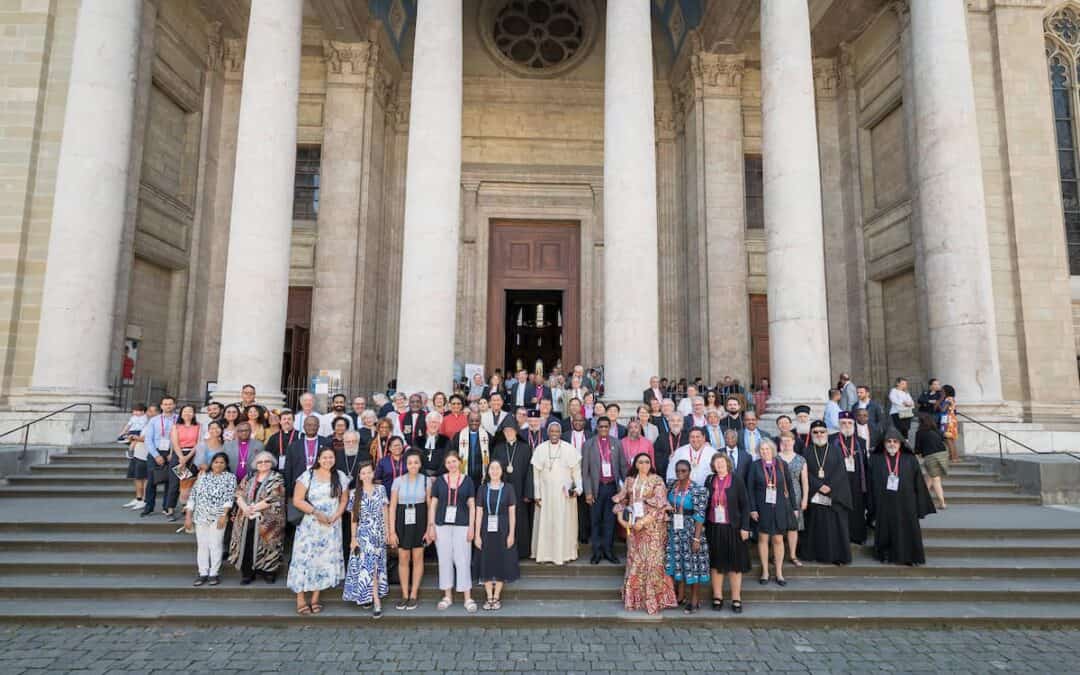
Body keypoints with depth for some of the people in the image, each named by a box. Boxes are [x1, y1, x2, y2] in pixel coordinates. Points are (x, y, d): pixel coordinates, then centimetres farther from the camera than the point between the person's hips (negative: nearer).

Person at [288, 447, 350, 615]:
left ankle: (315, 599, 16)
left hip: (332, 527, 3)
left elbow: (344, 500, 8)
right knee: (305, 559, -3)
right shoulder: (307, 476, -4)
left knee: (325, 560, 5)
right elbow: (297, 500, -9)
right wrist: (316, 512, -18)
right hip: (310, 526, -3)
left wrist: (335, 516, -8)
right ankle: (301, 601, 5)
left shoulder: (340, 477, 5)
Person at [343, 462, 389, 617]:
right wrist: (353, 538, 0)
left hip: (379, 533, 2)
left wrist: (387, 531, 6)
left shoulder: (381, 489, 2)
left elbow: (385, 511, 7)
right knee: (369, 566, -8)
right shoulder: (356, 493, 0)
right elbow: (354, 517, 3)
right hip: (363, 534, -2)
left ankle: (370, 596, 20)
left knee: (376, 565, 5)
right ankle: (376, 602, -8)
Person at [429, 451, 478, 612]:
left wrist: (471, 526, -2)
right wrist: (431, 526, 0)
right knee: (445, 560, 7)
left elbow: (472, 505, 5)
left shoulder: (467, 480, 4)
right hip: (442, 525, 2)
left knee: (463, 560, -3)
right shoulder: (439, 481, 5)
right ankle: (447, 596, 20)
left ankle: (468, 598, 4)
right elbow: (433, 504, 6)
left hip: (462, 525, -1)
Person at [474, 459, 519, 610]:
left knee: (502, 562, 4)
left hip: (502, 530, -1)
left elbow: (512, 513, -1)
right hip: (486, 530, 1)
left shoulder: (508, 488, 0)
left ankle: (497, 597, 17)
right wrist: (477, 534, -2)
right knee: (486, 562, 4)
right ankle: (489, 597, 17)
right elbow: (479, 513, 2)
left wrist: (511, 534, -6)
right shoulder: (483, 489, 3)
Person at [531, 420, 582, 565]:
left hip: (565, 493, -1)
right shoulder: (540, 449, 1)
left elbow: (576, 470, 1)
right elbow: (536, 473, 3)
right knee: (545, 523, 4)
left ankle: (565, 553, 14)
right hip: (546, 492, 1)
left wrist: (578, 488, -12)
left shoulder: (570, 449, -1)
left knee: (565, 523, 4)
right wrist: (537, 494, 0)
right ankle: (545, 554, 13)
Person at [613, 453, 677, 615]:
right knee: (634, 561, 9)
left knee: (652, 561, -3)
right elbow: (621, 500, 11)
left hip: (652, 526, -4)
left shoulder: (657, 480, -3)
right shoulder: (629, 480, 9)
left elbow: (659, 505, -11)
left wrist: (643, 521, -16)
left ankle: (654, 598, 8)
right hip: (632, 526, 4)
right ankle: (635, 598, 20)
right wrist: (620, 518, -4)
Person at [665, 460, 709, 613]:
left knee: (692, 561, 3)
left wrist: (697, 538, -17)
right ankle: (681, 594, 27)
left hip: (691, 530, -4)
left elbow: (700, 515, -15)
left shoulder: (697, 489, -13)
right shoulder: (671, 485, 3)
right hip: (674, 530, 5)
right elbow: (667, 505, 15)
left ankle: (694, 598, 17)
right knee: (678, 561, 10)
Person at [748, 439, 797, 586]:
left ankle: (779, 573, 16)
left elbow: (790, 487, 6)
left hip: (780, 507, 1)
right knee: (763, 538, 4)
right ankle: (765, 572, 15)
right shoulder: (755, 466, -1)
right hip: (762, 507, -1)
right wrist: (752, 509, -7)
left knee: (778, 539, 5)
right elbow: (750, 488, -2)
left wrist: (794, 507, 3)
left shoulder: (782, 465, 2)